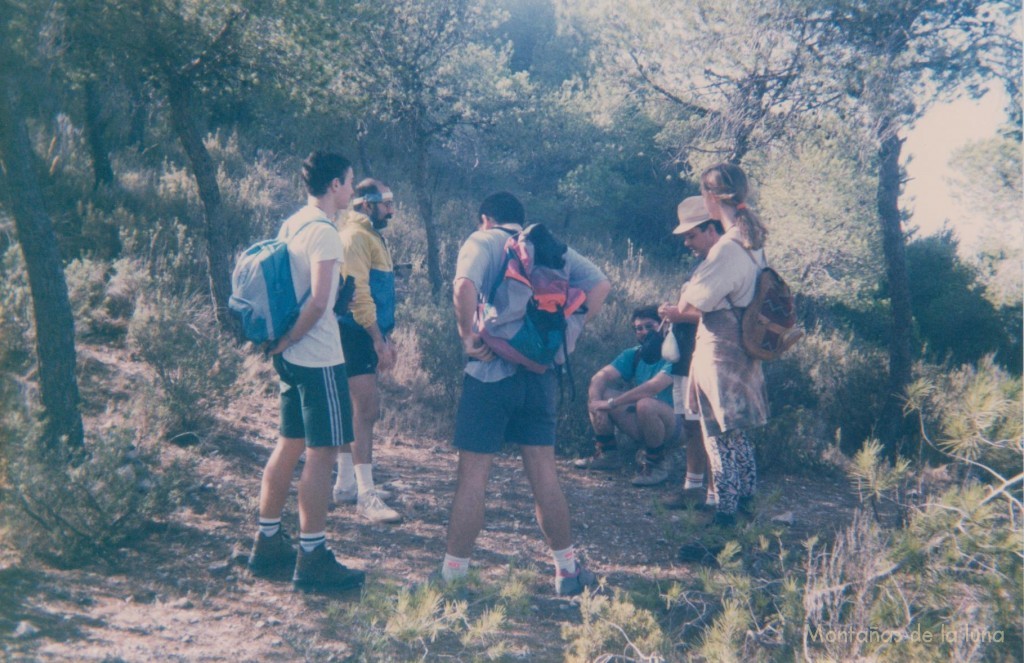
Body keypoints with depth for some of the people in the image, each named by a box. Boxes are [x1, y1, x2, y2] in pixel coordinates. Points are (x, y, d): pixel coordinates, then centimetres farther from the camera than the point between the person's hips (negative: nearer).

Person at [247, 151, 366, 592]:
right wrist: (286, 341, -12)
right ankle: (312, 560, 3)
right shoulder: (324, 232, -15)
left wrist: (281, 342, 18)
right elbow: (318, 301, -24)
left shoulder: (291, 225, 12)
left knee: (290, 446, 16)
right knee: (322, 453, -3)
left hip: (292, 356, 9)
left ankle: (268, 545, 24)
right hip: (319, 358, -9)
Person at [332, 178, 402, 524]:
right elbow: (358, 292, -21)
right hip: (357, 334, -10)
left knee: (359, 410, 14)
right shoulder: (356, 236, -12)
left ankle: (346, 483, 23)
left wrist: (384, 339, 22)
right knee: (366, 410, -11)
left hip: (367, 336, 10)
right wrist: (378, 339, -22)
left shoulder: (371, 237, 21)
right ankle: (366, 496, -9)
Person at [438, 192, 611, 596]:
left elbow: (465, 286, -21)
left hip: (491, 371, -5)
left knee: (473, 474, 0)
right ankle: (567, 569, 20)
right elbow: (600, 284, 9)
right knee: (544, 472, 13)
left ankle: (452, 573, 7)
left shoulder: (483, 241, -1)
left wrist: (468, 336, -11)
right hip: (541, 371, 5)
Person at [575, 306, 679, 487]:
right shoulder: (633, 355, 4)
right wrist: (596, 401, -28)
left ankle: (658, 463, -14)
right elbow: (599, 376, -6)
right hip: (640, 425, 6)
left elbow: (653, 387, -31)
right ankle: (606, 453, 1)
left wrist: (611, 403, -30)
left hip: (670, 425, -6)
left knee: (645, 404, -38)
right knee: (597, 393, -7)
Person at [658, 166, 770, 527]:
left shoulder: (728, 247, -21)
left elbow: (691, 302, -15)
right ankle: (746, 499, 30)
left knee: (720, 436, 1)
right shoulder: (753, 243, 8)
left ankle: (725, 514, 10)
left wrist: (680, 310, 8)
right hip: (743, 351, 9)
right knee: (737, 433, 19)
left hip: (719, 352, -9)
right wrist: (682, 314, 14)